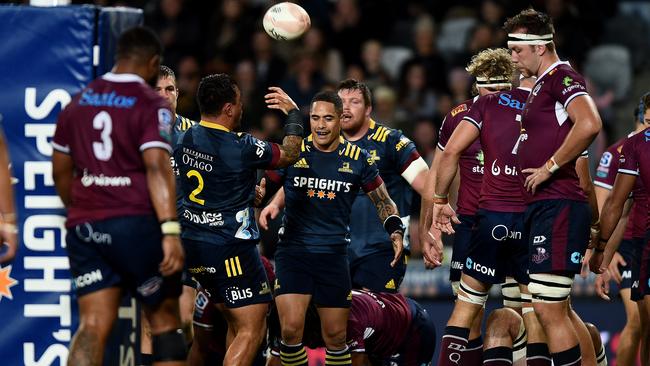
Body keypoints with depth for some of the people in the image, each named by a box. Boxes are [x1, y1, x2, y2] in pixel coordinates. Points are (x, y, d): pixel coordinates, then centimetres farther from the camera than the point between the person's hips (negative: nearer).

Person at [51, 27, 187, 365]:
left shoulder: (78, 103, 12)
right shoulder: (151, 105, -6)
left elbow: (60, 172, 18)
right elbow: (156, 167, -18)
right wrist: (170, 230, -24)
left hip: (84, 226, 5)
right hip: (136, 223, -5)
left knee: (93, 325, -2)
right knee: (165, 319, 9)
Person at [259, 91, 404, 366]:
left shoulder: (358, 159, 3)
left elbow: (383, 202, 13)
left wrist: (396, 231, -3)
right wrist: (270, 207, -9)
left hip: (334, 255, 1)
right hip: (294, 249, -1)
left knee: (335, 336, 6)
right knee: (291, 329, -16)